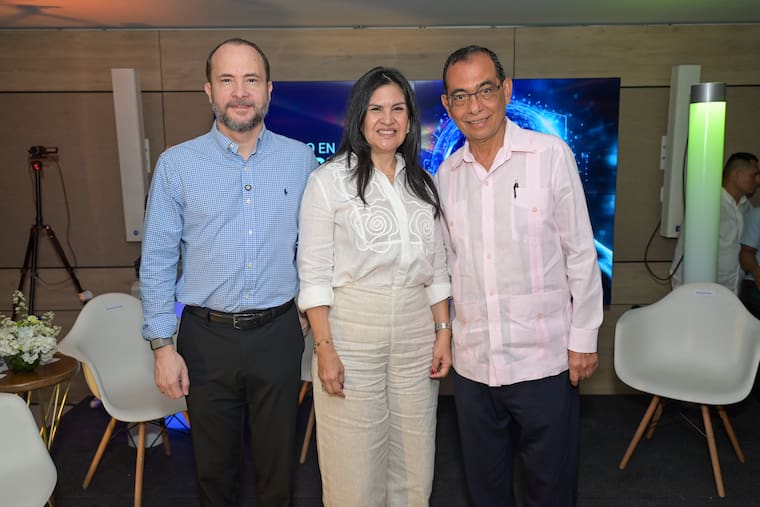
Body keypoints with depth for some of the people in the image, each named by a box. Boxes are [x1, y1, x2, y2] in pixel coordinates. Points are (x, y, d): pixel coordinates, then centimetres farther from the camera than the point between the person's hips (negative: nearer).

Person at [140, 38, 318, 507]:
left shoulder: (301, 159, -2)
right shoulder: (177, 164, -4)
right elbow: (158, 261, -2)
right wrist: (163, 345, -4)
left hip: (279, 332, 1)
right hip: (206, 336, 0)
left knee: (278, 459, 17)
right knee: (215, 463, 18)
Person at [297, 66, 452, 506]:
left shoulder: (423, 183, 10)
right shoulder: (330, 180, -3)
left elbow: (437, 267, 12)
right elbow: (314, 271, -6)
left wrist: (444, 331, 5)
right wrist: (324, 347, -12)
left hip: (416, 333, 4)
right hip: (352, 330, -4)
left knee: (413, 464, 12)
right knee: (355, 468, 5)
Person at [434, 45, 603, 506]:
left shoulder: (551, 155, -8)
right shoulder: (446, 173, 4)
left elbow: (581, 252, -5)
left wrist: (584, 339, -5)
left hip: (543, 359, -3)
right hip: (472, 361, 4)